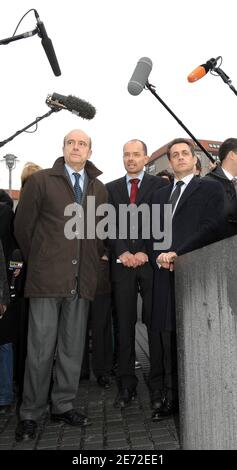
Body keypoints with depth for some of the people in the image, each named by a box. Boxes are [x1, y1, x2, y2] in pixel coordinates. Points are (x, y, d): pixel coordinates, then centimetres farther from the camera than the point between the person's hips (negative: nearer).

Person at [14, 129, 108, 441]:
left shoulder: (99, 189, 13)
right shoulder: (41, 181, 3)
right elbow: (23, 227, 5)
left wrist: (94, 262, 11)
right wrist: (37, 262, 9)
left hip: (82, 279, 4)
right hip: (47, 276, -3)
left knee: (73, 348, 10)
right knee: (41, 348, 2)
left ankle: (63, 406, 27)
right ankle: (30, 413, 18)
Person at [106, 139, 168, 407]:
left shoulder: (159, 185, 8)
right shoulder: (111, 188, 15)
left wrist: (145, 252, -10)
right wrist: (123, 253, -7)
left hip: (151, 261, -2)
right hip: (122, 263, 2)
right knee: (124, 325, 4)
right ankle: (126, 384, 12)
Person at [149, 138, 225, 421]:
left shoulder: (211, 189, 9)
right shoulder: (159, 195, 25)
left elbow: (212, 227, -5)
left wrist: (177, 253, -12)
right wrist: (158, 255, -1)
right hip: (164, 272, 4)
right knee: (163, 335, -1)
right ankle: (163, 397, 5)